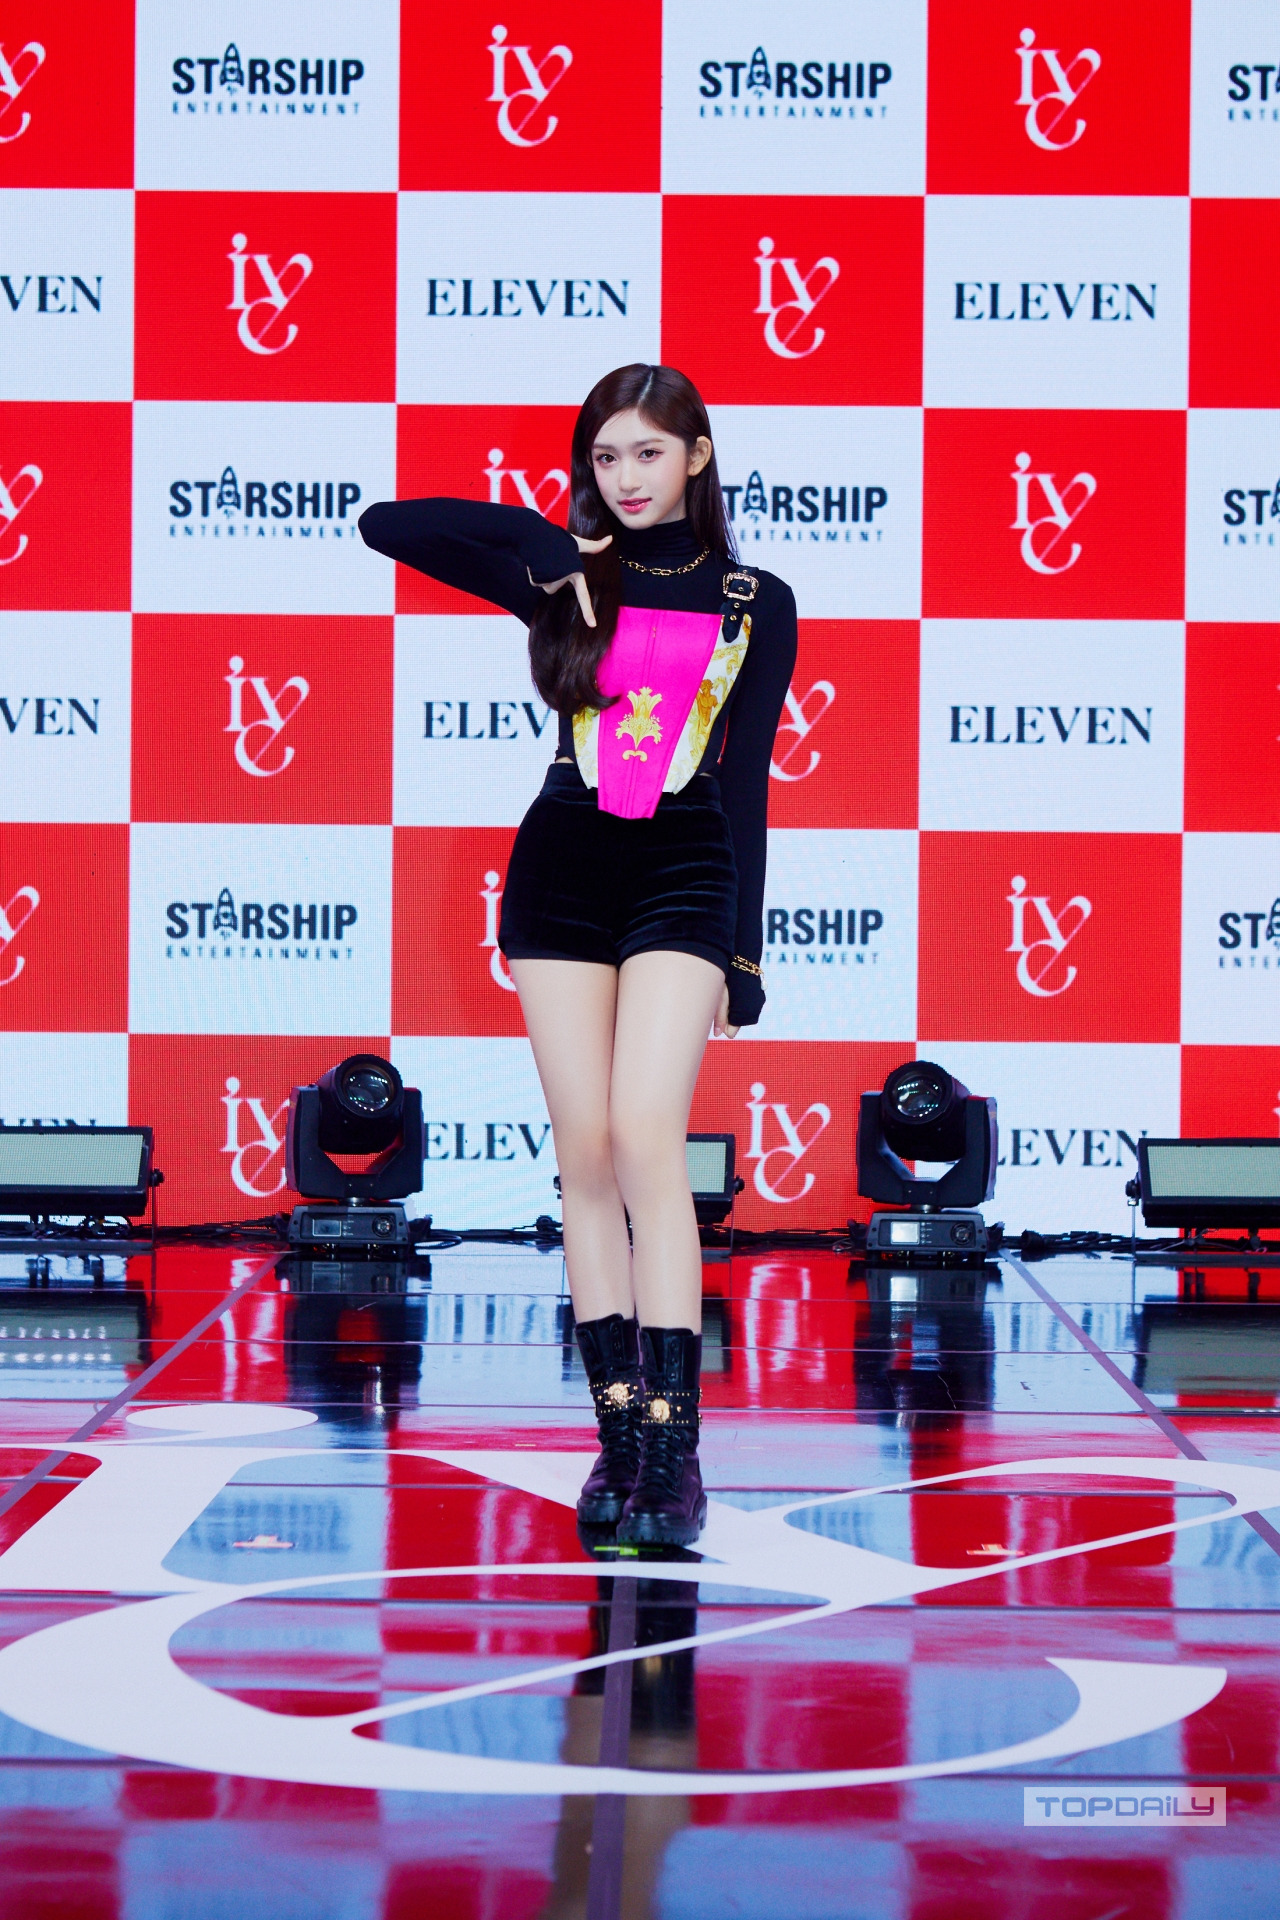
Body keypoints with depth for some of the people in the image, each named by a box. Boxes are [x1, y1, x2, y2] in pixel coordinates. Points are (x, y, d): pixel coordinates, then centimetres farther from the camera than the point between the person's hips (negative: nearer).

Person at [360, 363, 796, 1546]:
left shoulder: (756, 604, 7)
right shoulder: (567, 575, 8)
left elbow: (746, 781, 6)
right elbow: (384, 525, 5)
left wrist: (743, 948, 2)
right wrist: (543, 545, -1)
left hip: (683, 879, -2)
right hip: (561, 870, 2)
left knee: (646, 1138, -17)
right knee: (586, 1157, 1)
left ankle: (675, 1450, -18)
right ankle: (620, 1433, 6)